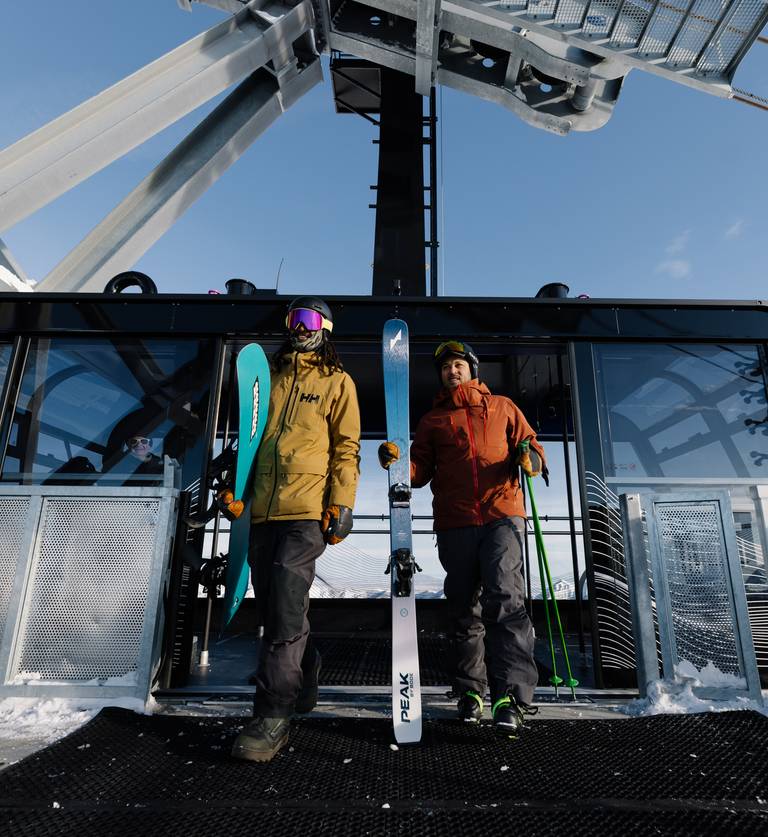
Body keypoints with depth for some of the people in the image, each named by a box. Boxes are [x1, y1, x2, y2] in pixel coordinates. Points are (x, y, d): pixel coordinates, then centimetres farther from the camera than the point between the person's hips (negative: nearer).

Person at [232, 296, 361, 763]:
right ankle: (304, 689, 29)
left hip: (307, 509, -5)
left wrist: (342, 503, -8)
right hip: (264, 508, 5)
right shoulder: (272, 376, 21)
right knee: (275, 606, 10)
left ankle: (273, 716, -2)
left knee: (285, 610, -10)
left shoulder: (337, 381, 9)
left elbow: (346, 447, 2)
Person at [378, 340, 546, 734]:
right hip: (455, 524, 2)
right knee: (464, 608, 9)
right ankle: (470, 690, 22)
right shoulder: (432, 419, 18)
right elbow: (420, 471, 10)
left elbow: (530, 447, 13)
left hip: (502, 514, -2)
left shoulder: (502, 406, 17)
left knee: (504, 598, -16)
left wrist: (529, 458, -11)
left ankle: (510, 697, -15)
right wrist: (397, 460, -11)